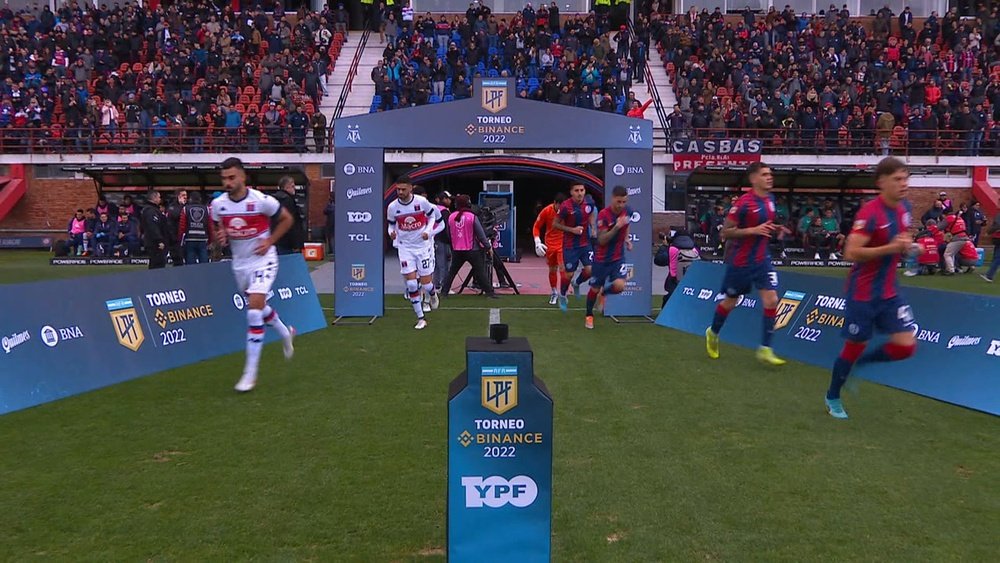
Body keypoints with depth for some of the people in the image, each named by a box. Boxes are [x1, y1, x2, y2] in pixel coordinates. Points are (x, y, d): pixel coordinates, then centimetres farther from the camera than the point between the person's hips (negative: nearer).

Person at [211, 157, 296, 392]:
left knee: (254, 311, -17)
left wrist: (270, 241, -12)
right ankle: (286, 333, 53)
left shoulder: (261, 200, -18)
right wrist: (220, 237, -13)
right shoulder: (218, 204, -6)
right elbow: (218, 229, 11)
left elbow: (287, 219, -3)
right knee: (258, 307, 21)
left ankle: (250, 373, -10)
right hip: (239, 263, 6)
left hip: (262, 260, -6)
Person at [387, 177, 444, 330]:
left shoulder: (422, 201, -11)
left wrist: (428, 231, -10)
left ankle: (432, 294, 38)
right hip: (405, 247, 1)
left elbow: (432, 215, 6)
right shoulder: (392, 207, -6)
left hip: (423, 245, -1)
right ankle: (420, 318, 6)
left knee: (425, 282, -1)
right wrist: (391, 233, -13)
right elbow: (391, 225, 10)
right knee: (411, 284, -6)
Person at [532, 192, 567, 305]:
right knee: (552, 270, 12)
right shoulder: (546, 211, -12)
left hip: (563, 244, -1)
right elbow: (536, 227, -2)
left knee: (562, 268, -13)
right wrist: (538, 243, -12)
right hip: (550, 244, 2)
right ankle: (554, 293, 30)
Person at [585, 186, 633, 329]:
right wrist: (617, 227, -33)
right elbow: (601, 240, -23)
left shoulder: (627, 212, -4)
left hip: (618, 258, 3)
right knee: (595, 289, 9)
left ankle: (603, 293, 18)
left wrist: (627, 239, 3)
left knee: (619, 286, -18)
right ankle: (589, 316, 36)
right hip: (601, 258, -3)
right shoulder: (603, 214, -21)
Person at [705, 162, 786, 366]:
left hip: (762, 259, 5)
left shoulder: (770, 200, 4)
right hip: (740, 262, -5)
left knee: (771, 300, -8)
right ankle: (713, 333, 38)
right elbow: (725, 232, -18)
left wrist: (773, 229, 6)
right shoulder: (743, 203, -18)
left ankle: (765, 349, -1)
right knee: (729, 302, 11)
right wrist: (753, 230, -25)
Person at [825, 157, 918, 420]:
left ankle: (858, 364, 24)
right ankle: (832, 398, 26)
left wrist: (906, 245, 0)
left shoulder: (904, 208, 4)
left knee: (906, 346, -1)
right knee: (855, 346, 5)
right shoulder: (869, 212, -20)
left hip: (890, 292, 7)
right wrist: (890, 248, -31)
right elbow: (850, 253, -26)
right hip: (863, 293, -7)